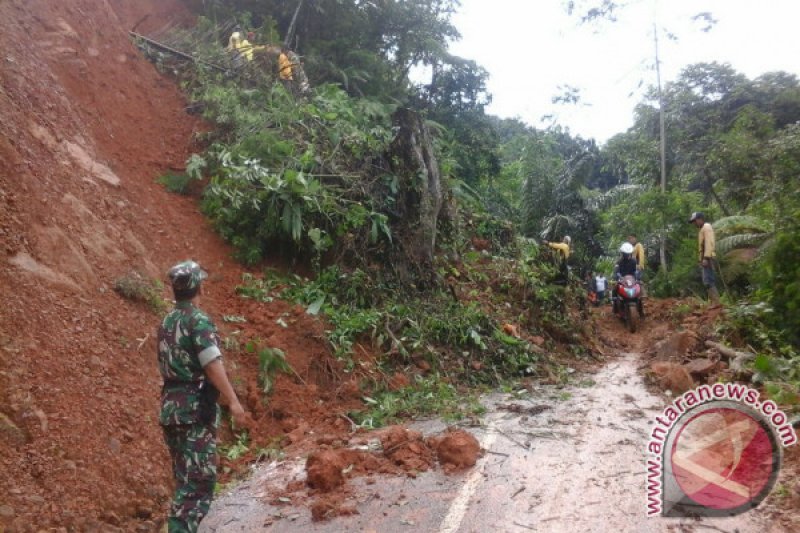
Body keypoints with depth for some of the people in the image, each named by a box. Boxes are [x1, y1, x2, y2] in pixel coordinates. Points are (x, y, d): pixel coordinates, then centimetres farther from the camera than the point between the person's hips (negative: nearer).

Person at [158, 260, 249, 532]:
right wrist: (233, 402, -29)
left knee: (184, 480, 17)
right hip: (195, 410, -8)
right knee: (200, 482, -5)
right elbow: (213, 364, -24)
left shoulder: (166, 322, 13)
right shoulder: (198, 320, -12)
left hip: (170, 408, 8)